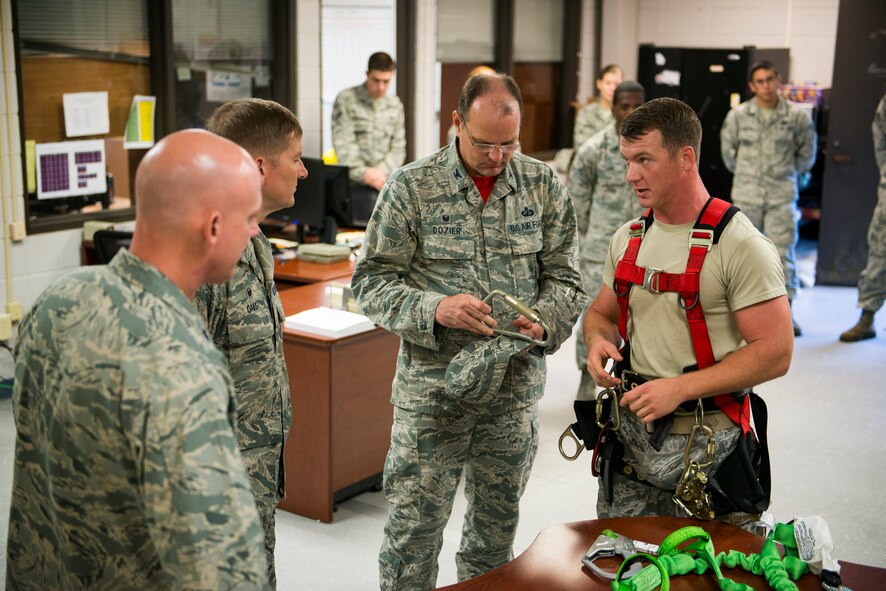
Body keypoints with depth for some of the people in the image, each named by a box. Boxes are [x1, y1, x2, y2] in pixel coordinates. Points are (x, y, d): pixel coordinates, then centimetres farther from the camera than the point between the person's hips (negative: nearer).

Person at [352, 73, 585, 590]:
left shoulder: (544, 186, 2)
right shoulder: (411, 187, -6)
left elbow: (564, 276, 6)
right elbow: (372, 281, -5)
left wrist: (545, 320, -15)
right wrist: (434, 310, -22)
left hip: (516, 387, 3)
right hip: (432, 387, -2)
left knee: (498, 523, 17)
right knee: (414, 527, 3)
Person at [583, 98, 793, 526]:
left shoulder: (741, 245, -13)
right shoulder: (627, 239, 8)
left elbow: (775, 352, -16)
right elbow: (602, 311, 21)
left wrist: (679, 388, -21)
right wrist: (598, 340, -3)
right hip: (631, 433, 6)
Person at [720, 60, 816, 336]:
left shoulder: (797, 116, -2)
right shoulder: (738, 115, -1)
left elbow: (806, 154, 10)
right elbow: (728, 150, 12)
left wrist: (786, 175, 12)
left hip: (782, 196, -1)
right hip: (746, 196, 1)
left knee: (783, 252, -4)